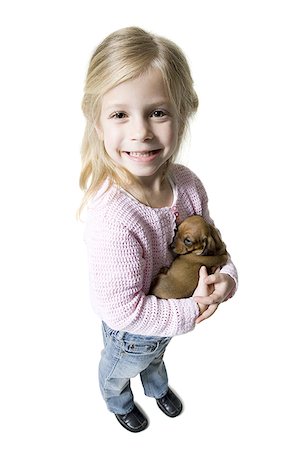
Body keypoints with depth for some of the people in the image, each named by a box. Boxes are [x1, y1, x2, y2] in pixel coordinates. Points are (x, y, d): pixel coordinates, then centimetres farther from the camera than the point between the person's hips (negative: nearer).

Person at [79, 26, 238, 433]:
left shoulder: (187, 183, -23)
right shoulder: (112, 219, -43)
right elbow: (119, 307, -35)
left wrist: (227, 277, -23)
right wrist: (191, 311, -27)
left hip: (171, 318, 6)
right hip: (131, 334, -5)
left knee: (156, 357, 40)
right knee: (119, 368, 33)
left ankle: (157, 387, 75)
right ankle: (119, 402, 69)